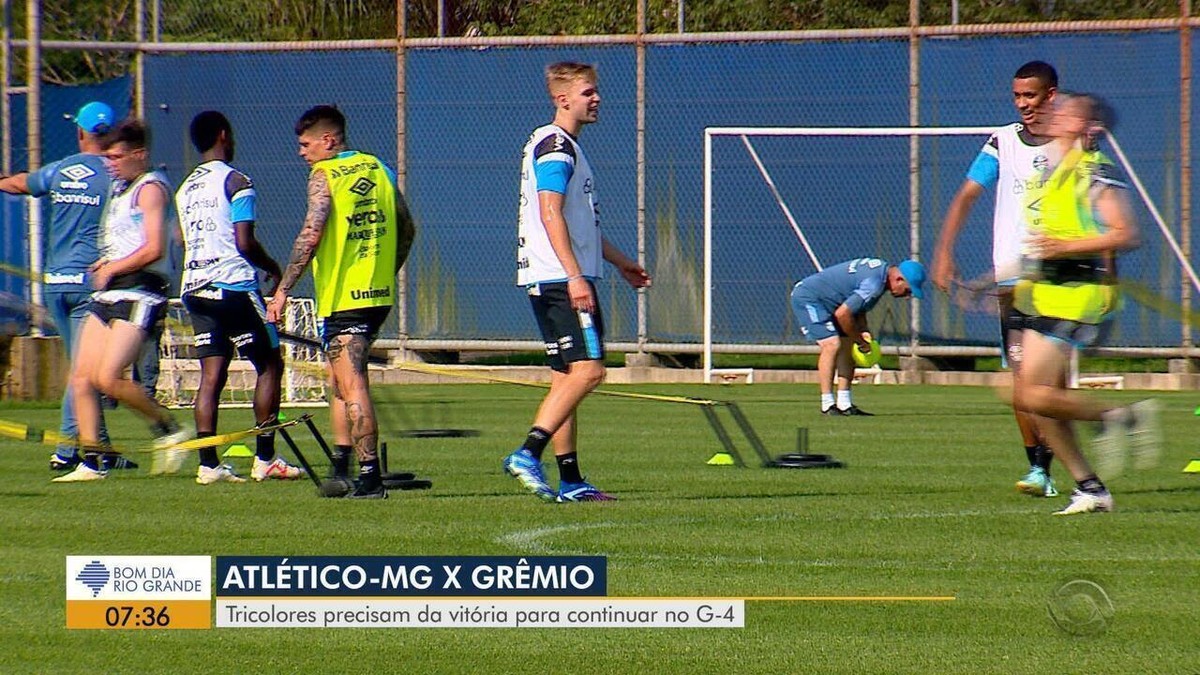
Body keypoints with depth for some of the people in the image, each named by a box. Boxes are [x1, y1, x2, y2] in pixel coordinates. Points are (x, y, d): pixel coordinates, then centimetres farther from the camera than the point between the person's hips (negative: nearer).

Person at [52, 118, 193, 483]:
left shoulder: (150, 188, -9)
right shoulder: (119, 187, 20)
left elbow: (154, 249, -19)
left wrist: (111, 269, -8)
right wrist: (105, 264, 12)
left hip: (138, 293, -9)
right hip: (108, 293, 9)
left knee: (108, 378, -17)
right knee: (82, 377, 1)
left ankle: (169, 427, 1)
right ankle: (91, 462, 3)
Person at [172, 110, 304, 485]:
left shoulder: (186, 187, 15)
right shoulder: (235, 182, -8)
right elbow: (245, 243, -14)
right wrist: (274, 270, 3)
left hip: (194, 286, 7)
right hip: (233, 285, -7)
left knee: (212, 374, 4)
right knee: (270, 364, 4)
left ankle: (208, 463, -4)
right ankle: (265, 459, 0)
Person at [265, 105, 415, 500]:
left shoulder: (324, 175, -9)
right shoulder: (378, 170, 12)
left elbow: (312, 234, -18)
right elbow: (407, 229, 16)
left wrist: (283, 290, -15)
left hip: (342, 298, -8)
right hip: (379, 294, 8)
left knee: (352, 386, -8)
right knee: (339, 381, 19)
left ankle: (370, 478, -13)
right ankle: (341, 471, 18)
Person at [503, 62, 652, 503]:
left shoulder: (565, 147, 22)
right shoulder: (555, 145, -10)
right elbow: (550, 213, -20)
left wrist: (620, 263, 36)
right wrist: (576, 277, -25)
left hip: (553, 280, 11)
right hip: (561, 278, -11)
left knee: (567, 377, 9)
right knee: (587, 370, -16)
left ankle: (570, 481, 8)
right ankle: (528, 454, -22)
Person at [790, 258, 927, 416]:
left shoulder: (882, 269, 4)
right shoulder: (874, 284, -29)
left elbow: (858, 306, 16)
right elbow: (842, 314, -32)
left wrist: (863, 331, -1)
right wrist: (860, 340, -17)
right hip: (808, 298, -11)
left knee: (848, 345, 8)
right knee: (832, 344, -21)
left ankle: (844, 404, 6)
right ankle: (827, 405, -19)